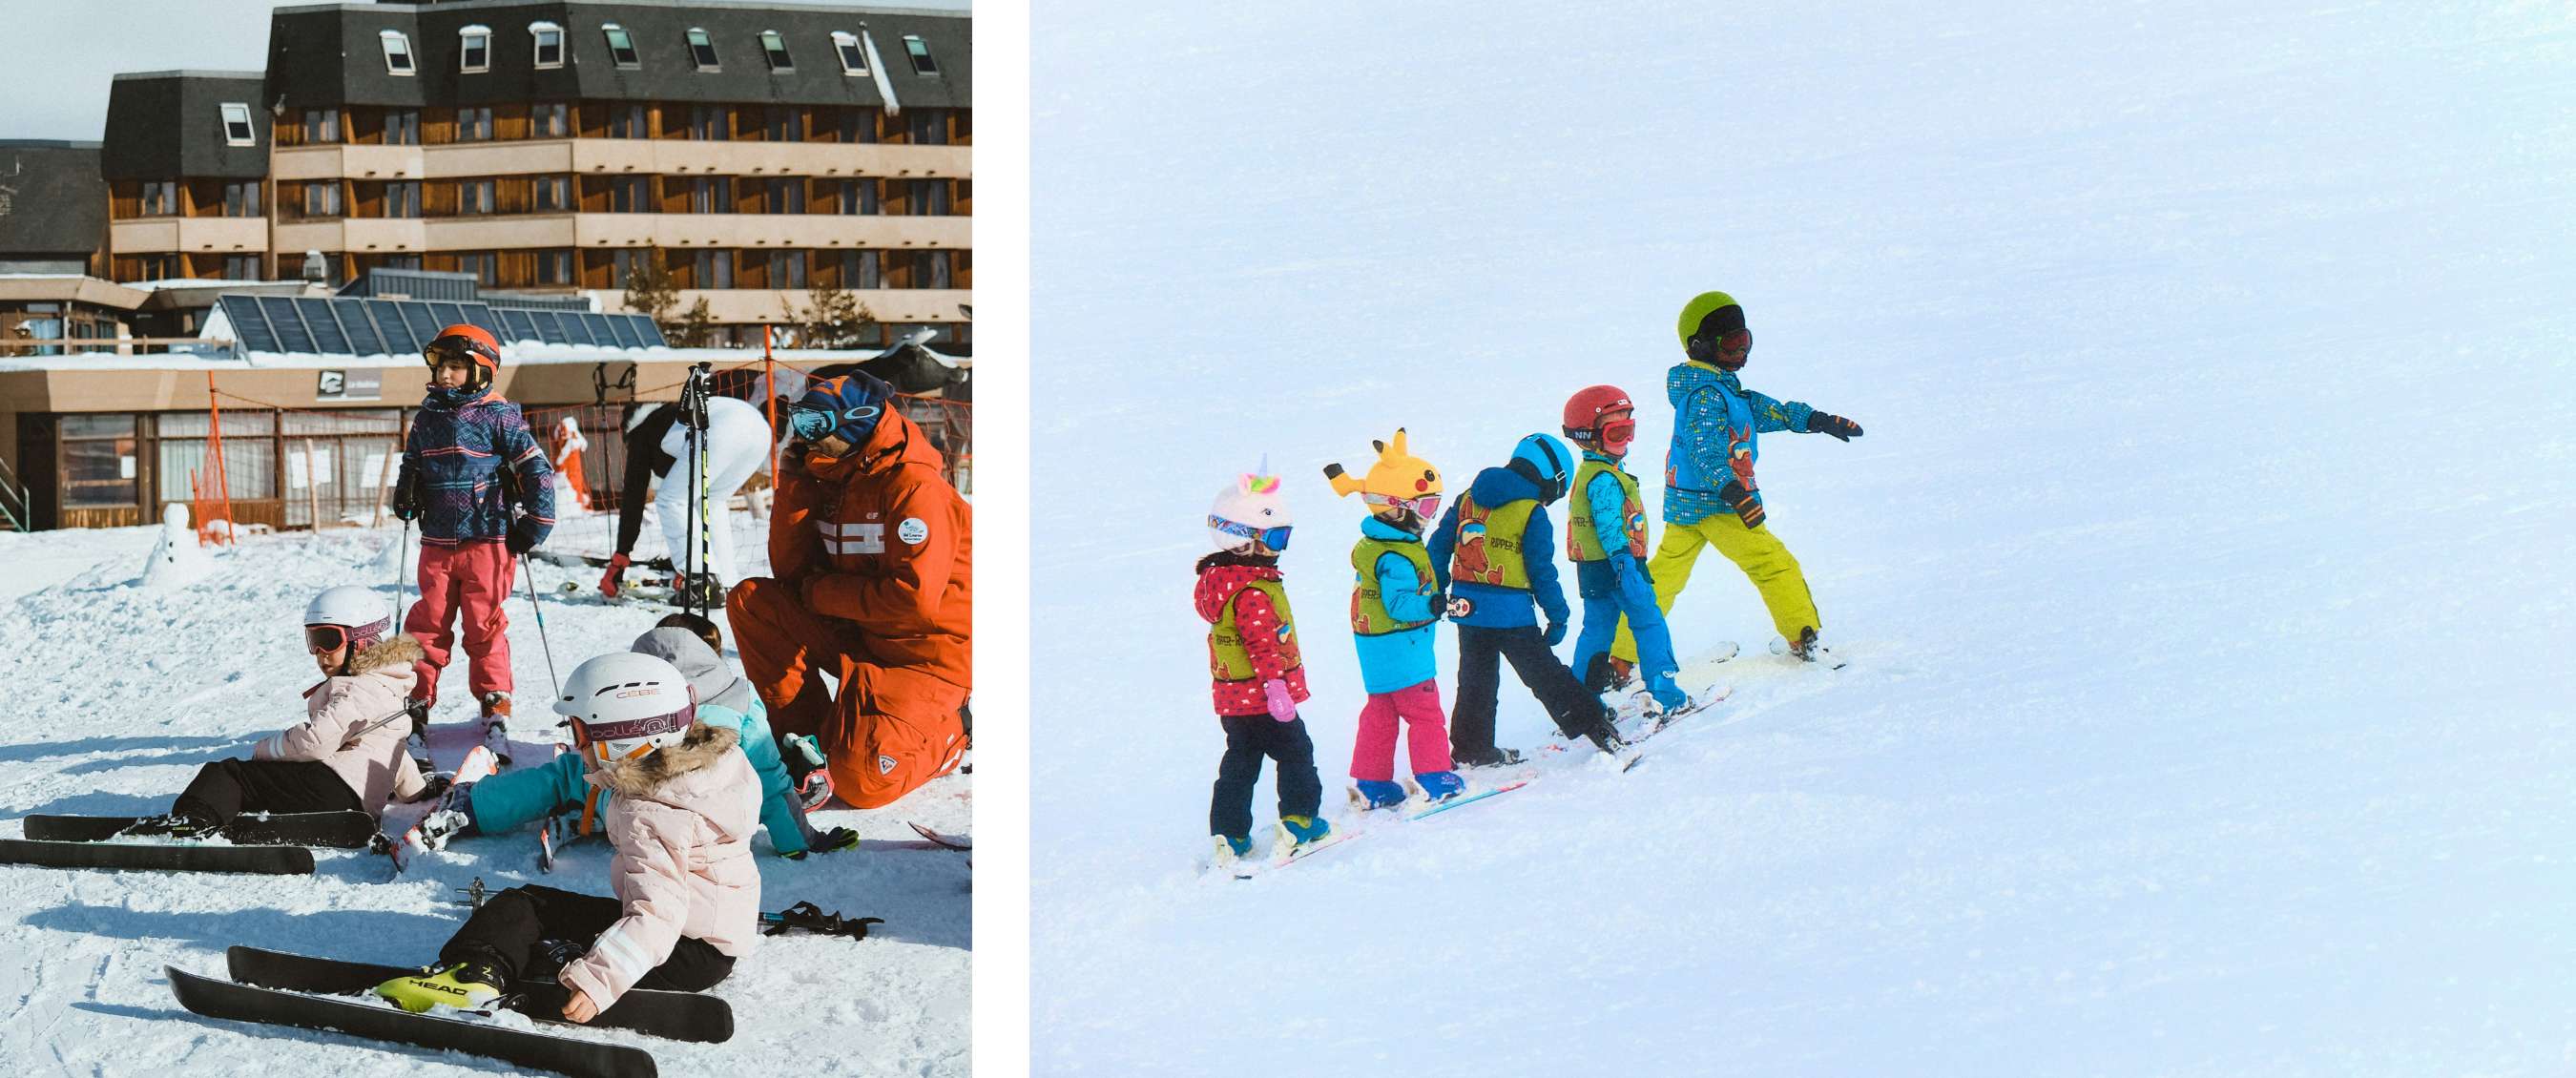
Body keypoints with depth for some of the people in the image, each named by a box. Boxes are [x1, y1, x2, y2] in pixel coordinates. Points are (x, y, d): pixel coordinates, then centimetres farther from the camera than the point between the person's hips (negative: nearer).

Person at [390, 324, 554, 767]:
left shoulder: (499, 417, -5)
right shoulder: (427, 418, 11)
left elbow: (537, 470, -5)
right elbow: (412, 467, 25)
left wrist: (535, 524, -7)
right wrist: (406, 498, 5)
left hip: (488, 541, -4)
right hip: (437, 543, 4)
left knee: (485, 630, 0)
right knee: (426, 629, 3)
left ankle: (496, 714, 11)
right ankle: (415, 714, 9)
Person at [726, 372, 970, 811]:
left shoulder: (915, 489, -19)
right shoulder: (833, 483, 6)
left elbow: (915, 598, -27)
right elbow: (789, 569, 4)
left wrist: (821, 592, -15)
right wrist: (794, 484, -7)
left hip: (926, 656, -8)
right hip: (859, 639, 8)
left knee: (861, 783, -24)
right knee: (750, 599, -7)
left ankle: (944, 735, 7)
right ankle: (806, 735, -1)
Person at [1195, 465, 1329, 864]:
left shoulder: (1217, 577, 10)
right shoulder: (1253, 591, -22)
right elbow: (1262, 644, -25)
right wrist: (1276, 686, -24)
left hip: (1231, 697, 9)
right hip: (1262, 696, -9)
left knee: (1240, 760, 13)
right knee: (1295, 752, 5)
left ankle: (1229, 835, 13)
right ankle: (1299, 821, 7)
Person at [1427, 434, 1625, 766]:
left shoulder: (1467, 499, 9)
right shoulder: (1532, 514, -9)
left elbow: (1439, 546, 12)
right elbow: (1542, 571, -8)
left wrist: (1437, 591, 19)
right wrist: (1558, 616, 0)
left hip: (1467, 606, 5)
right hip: (1510, 614, -5)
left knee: (1476, 680, 16)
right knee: (1546, 676, 0)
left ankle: (1471, 748, 20)